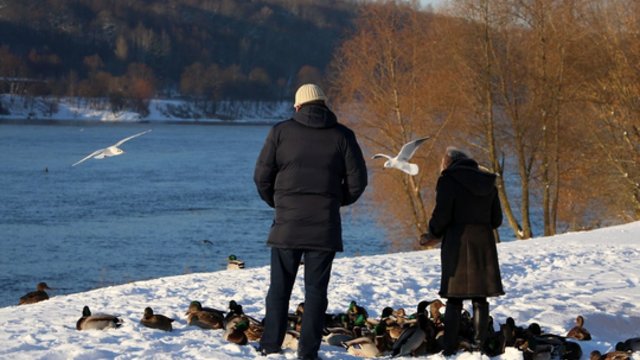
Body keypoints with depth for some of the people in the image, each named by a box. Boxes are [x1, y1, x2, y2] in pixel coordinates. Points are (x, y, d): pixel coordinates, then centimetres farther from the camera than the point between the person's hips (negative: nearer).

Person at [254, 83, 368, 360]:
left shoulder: (281, 131, 1)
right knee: (316, 290, 5)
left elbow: (262, 176, 1)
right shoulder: (341, 135, 2)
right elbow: (357, 181, 2)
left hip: (287, 223, 0)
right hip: (325, 225, 0)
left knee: (279, 287, 10)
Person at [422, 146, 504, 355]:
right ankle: (478, 347, 6)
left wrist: (432, 235, 5)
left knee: (454, 300, 0)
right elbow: (496, 219, 13)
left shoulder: (448, 179, -5)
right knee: (480, 299, 7)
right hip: (484, 244, 4)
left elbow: (442, 214, -12)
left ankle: (449, 350, -3)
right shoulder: (487, 182, 13)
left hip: (458, 244, -4)